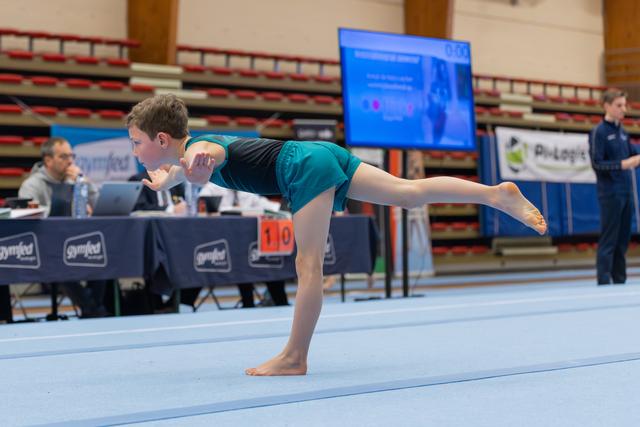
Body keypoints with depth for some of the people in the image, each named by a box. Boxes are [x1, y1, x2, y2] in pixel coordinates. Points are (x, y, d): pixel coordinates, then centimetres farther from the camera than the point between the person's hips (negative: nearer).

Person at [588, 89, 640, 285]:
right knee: (608, 240, -6)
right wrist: (623, 164, -22)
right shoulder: (599, 132, -8)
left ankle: (620, 280, 15)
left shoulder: (622, 131, 13)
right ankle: (604, 283, -3)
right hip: (610, 194, -7)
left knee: (623, 239, 10)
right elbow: (597, 163, -13)